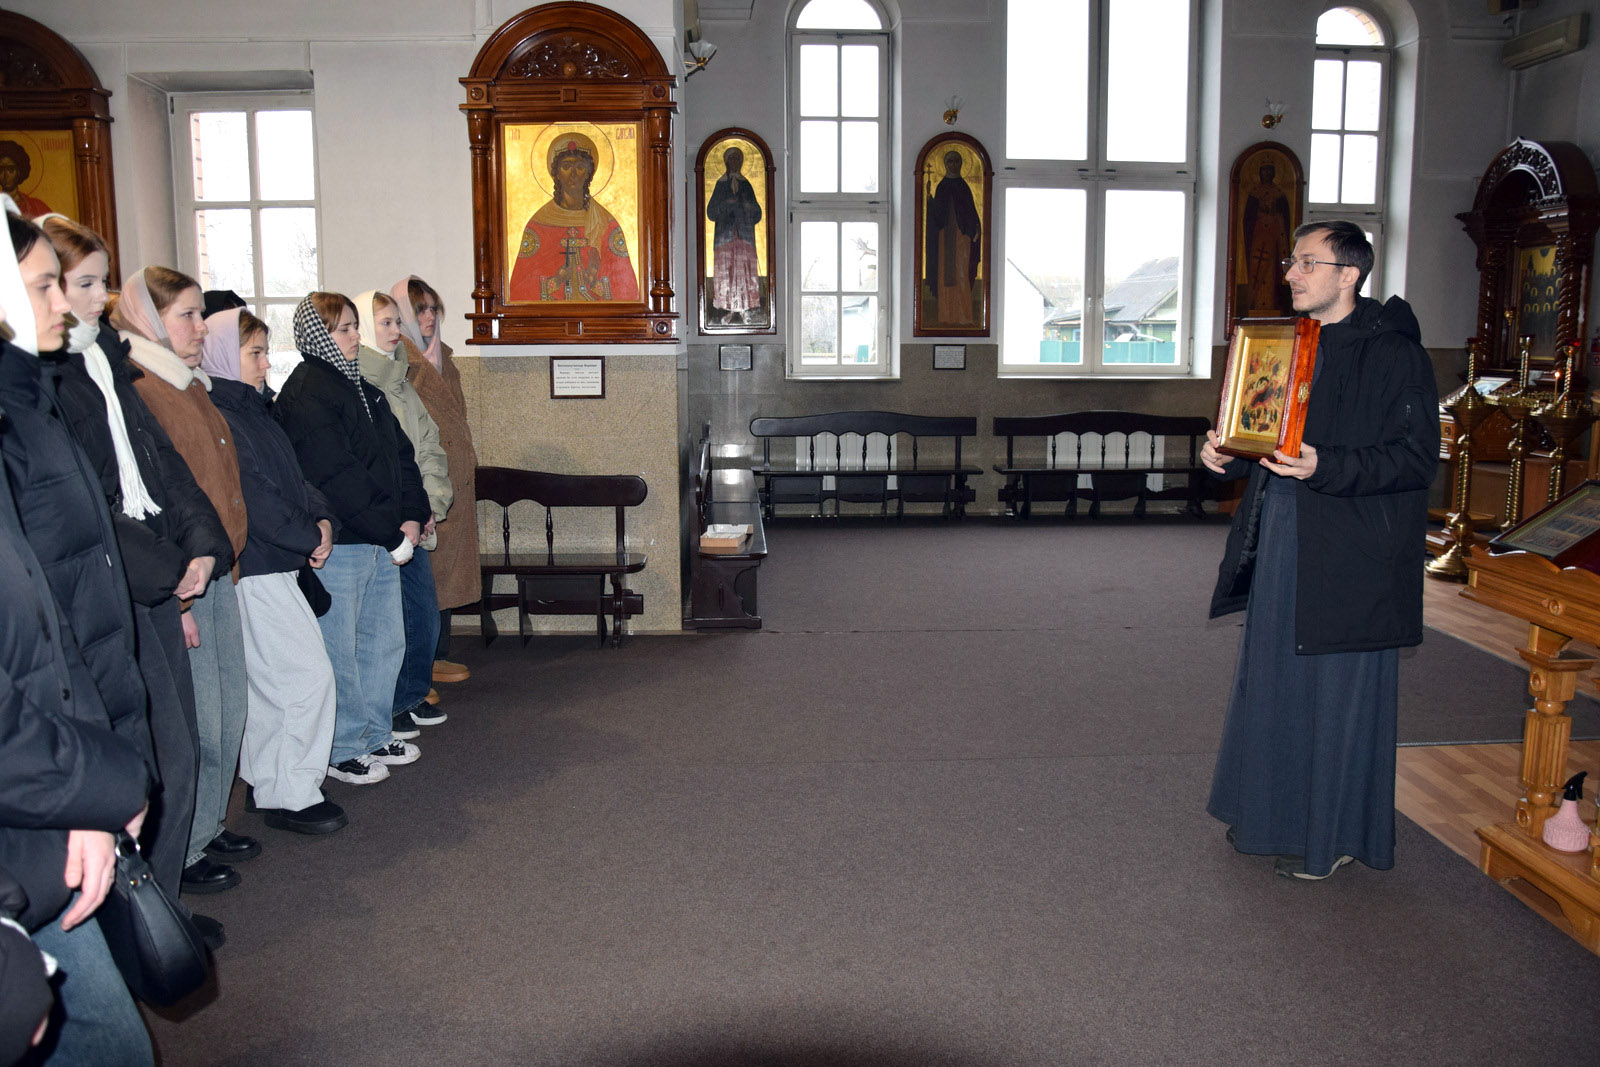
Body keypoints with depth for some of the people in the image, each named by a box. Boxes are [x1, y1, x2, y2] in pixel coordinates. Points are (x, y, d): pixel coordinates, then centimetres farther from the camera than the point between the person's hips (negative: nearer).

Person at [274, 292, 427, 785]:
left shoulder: (362, 388, 16)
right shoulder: (305, 394, -13)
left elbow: (400, 455, 14)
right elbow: (335, 477, -20)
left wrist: (412, 517, -1)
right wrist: (389, 530, -16)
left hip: (382, 541, 9)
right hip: (337, 544, -9)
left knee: (386, 641, 16)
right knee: (340, 651, 1)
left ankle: (374, 735, 31)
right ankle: (340, 750, 15)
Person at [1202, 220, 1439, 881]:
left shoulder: (1392, 353, -11)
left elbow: (1416, 458, -16)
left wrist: (1323, 467, -28)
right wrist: (1228, 455, 0)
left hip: (1348, 555, -8)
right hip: (1279, 544, 8)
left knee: (1337, 692, 2)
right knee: (1274, 680, 14)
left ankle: (1335, 833, 17)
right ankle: (1274, 814, 30)